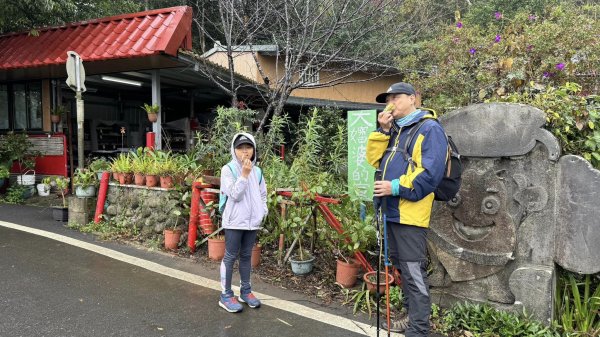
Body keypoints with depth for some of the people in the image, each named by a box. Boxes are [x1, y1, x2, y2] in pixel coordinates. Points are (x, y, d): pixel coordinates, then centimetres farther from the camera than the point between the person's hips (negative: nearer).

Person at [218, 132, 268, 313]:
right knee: (230, 257, 3)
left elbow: (262, 194, 14)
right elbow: (234, 194, -17)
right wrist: (244, 174, -20)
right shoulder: (228, 169, -9)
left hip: (252, 221, 5)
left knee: (246, 256, 16)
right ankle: (226, 295, 12)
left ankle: (245, 291, 28)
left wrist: (262, 212, 0)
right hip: (234, 221, -5)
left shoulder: (257, 171, 6)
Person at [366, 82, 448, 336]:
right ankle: (409, 313, 34)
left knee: (413, 271, -5)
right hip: (392, 210, 9)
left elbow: (431, 172, -19)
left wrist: (396, 187, -20)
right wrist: (382, 131, -1)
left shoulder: (429, 128, -9)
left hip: (410, 212, -9)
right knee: (401, 267, 19)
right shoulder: (393, 130, 18)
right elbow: (375, 159, 10)